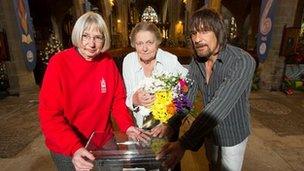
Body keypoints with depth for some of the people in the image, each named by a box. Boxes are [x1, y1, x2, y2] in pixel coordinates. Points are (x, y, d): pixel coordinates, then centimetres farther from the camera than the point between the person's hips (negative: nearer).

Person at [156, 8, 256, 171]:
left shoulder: (242, 62, -32)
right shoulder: (196, 61, -11)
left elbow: (219, 107, -42)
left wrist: (184, 143, -48)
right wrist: (169, 124, -29)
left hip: (233, 133, -5)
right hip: (209, 130, 5)